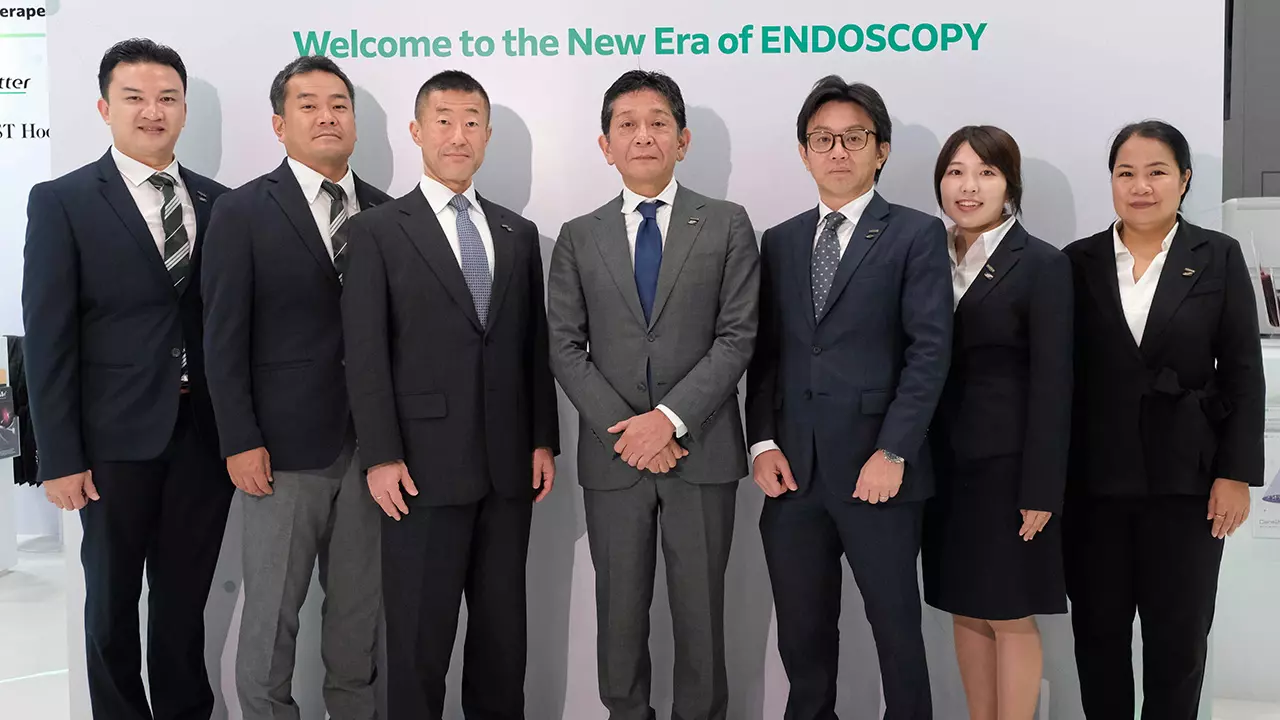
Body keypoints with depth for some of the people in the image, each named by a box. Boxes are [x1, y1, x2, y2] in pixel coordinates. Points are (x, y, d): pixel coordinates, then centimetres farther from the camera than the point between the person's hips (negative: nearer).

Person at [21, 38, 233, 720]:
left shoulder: (218, 201, 6)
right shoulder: (61, 202, -3)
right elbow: (47, 338, -6)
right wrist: (59, 457, -9)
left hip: (205, 432, 3)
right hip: (117, 436, -2)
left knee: (186, 594, 14)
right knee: (113, 596, 12)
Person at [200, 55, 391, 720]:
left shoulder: (385, 212, 7)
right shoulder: (243, 213, -3)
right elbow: (224, 336, -5)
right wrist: (240, 441, -10)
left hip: (370, 443, 3)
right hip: (284, 446, -3)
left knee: (359, 603, 13)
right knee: (271, 610, 6)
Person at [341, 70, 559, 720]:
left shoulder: (518, 233, 13)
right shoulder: (377, 231, 0)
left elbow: (535, 345, 13)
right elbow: (365, 353, -6)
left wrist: (543, 440, 7)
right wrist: (381, 457, -12)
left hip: (507, 467, 4)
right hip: (425, 466, -4)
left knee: (503, 630, 12)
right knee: (420, 636, 5)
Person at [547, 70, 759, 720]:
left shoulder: (727, 226, 4)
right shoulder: (579, 238, 9)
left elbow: (736, 338, -3)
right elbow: (565, 348, 4)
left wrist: (670, 418, -14)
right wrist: (625, 429, -9)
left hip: (700, 448, -1)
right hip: (612, 454, 2)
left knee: (700, 610, 6)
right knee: (619, 610, 9)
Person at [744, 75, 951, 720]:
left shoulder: (916, 236, 1)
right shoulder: (779, 242, 14)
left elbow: (929, 350, -7)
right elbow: (764, 353, 11)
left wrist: (892, 453, -14)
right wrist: (762, 442, -1)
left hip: (875, 471, -4)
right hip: (793, 472, 4)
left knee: (897, 628, 7)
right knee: (802, 637, 12)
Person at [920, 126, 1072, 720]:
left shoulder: (1043, 265, -6)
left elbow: (1052, 383, -10)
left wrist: (1041, 488, -14)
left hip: (1007, 464, -5)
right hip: (946, 463, 5)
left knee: (1011, 614, 3)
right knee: (965, 609, 12)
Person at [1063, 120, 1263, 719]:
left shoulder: (1218, 257, 2)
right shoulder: (1079, 261, 4)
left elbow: (1243, 372, 0)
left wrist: (1237, 473, -6)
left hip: (1186, 476, -1)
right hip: (1094, 478, 1)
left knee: (1179, 634, 8)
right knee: (1097, 627, 10)